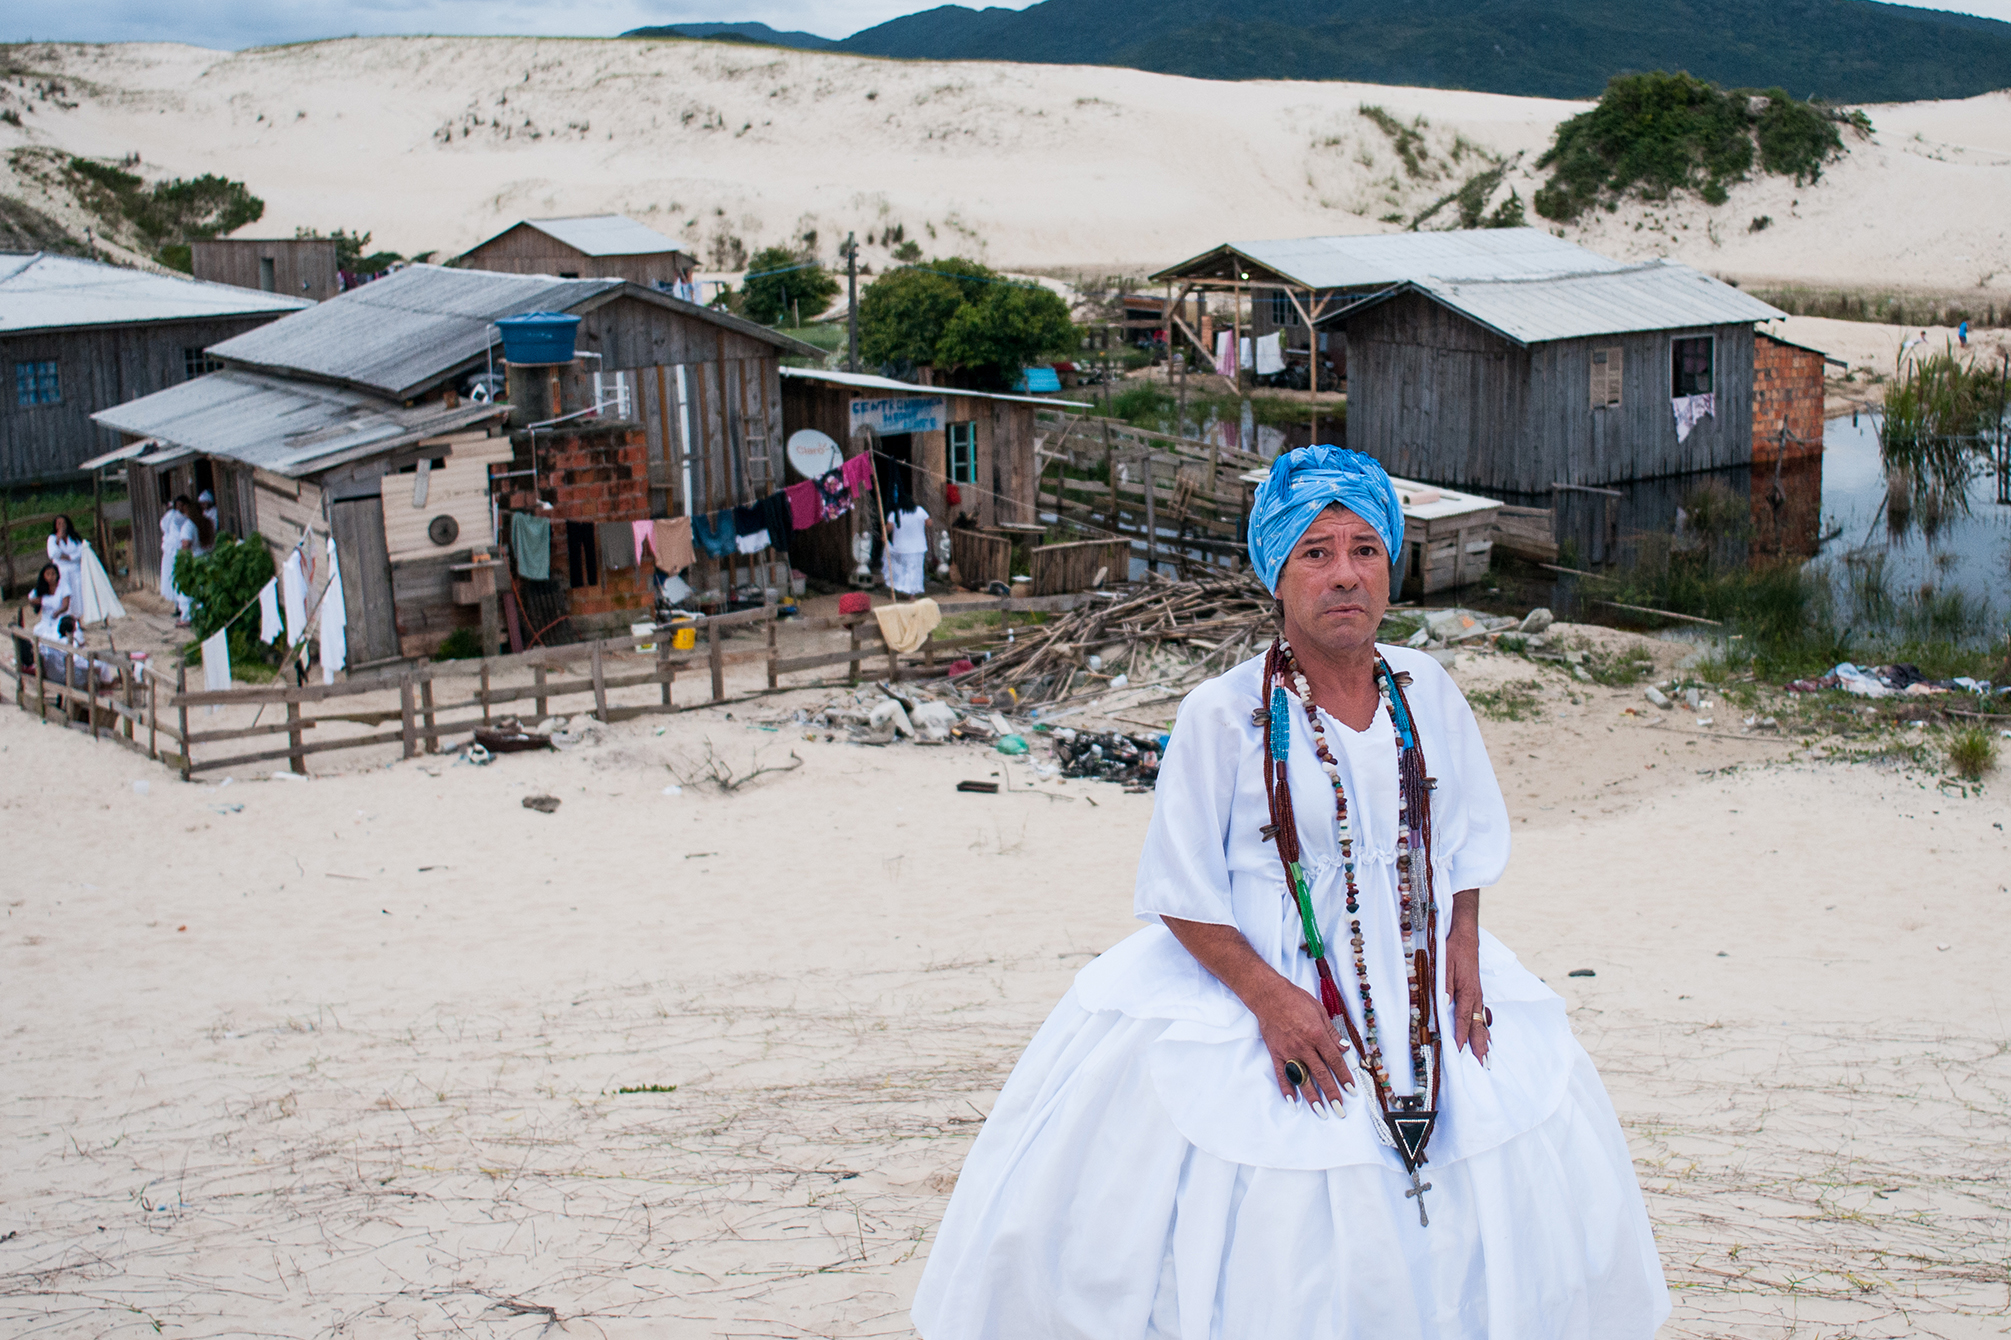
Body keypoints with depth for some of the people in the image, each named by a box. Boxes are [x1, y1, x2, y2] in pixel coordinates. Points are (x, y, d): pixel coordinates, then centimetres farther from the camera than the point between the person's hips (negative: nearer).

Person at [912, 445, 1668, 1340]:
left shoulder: (1426, 692, 2)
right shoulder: (1223, 715, -12)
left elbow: (1465, 845, 13)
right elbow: (1181, 896, -8)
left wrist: (1463, 954, -2)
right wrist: (1268, 996, -18)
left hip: (1418, 987, 5)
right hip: (1252, 988, -4)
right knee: (1264, 1264, -4)